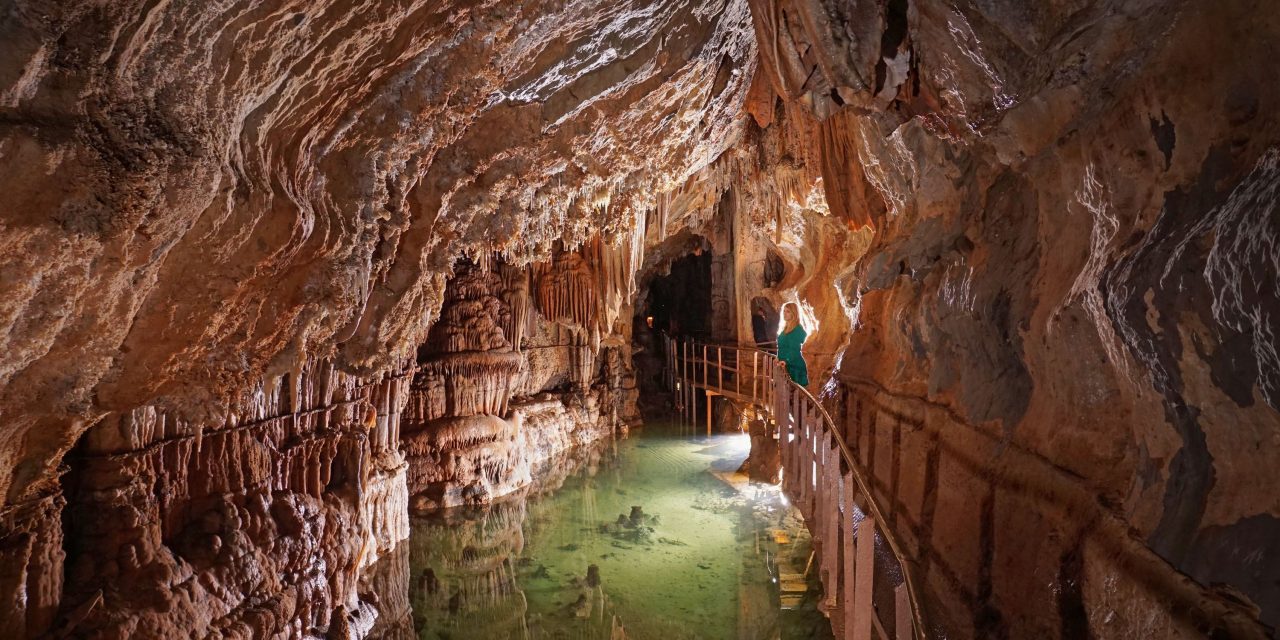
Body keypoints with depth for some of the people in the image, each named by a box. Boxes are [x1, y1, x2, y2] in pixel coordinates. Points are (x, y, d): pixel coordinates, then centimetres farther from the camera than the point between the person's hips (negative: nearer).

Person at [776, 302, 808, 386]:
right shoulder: (786, 328, 14)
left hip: (795, 366, -8)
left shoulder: (798, 329, -12)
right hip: (785, 366, 8)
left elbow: (794, 349, -22)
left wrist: (786, 361, -33)